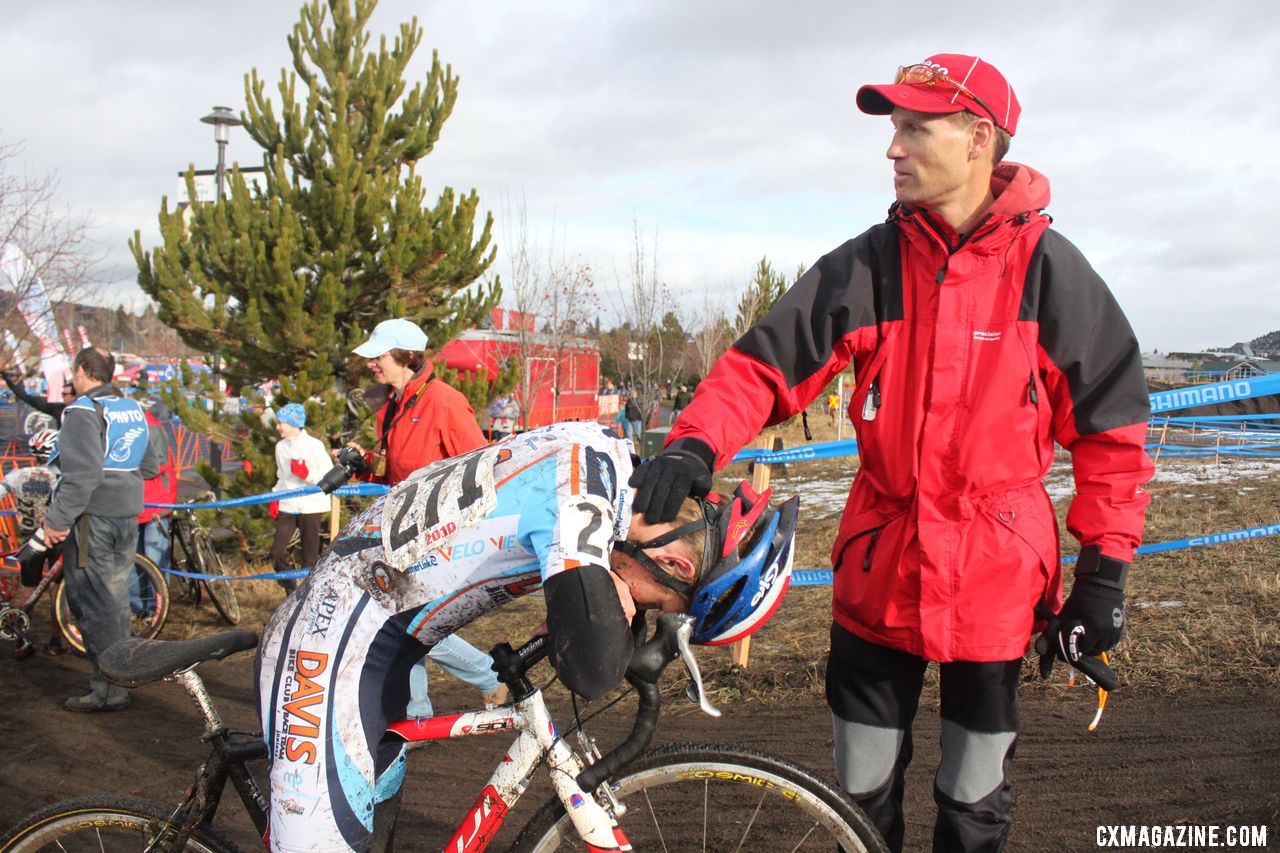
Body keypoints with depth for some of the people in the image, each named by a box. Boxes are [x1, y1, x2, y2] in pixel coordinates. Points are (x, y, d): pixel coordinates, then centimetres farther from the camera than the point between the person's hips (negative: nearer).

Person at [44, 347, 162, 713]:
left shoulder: (83, 412, -14)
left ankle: (108, 692, 1)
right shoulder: (134, 410, 12)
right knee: (116, 602, 17)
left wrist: (57, 520, -18)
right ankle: (119, 676, 26)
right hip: (128, 517, 8)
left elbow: (82, 475, -23)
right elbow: (151, 466, 18)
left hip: (92, 518, -8)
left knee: (94, 607, -2)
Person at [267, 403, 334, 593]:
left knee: (310, 557, 0)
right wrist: (275, 498, 11)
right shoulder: (281, 447, 10)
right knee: (277, 552, -4)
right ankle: (291, 594, 12)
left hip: (311, 507, -5)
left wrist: (307, 474, -21)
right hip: (287, 506, 5)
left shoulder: (314, 445, -8)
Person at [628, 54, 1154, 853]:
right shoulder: (867, 265, -3)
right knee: (865, 789, 14)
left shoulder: (1046, 266, -7)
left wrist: (1105, 567, -3)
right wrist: (695, 445, -26)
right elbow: (763, 363, -8)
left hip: (994, 574, -1)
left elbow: (1111, 419, -2)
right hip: (879, 563, 2)